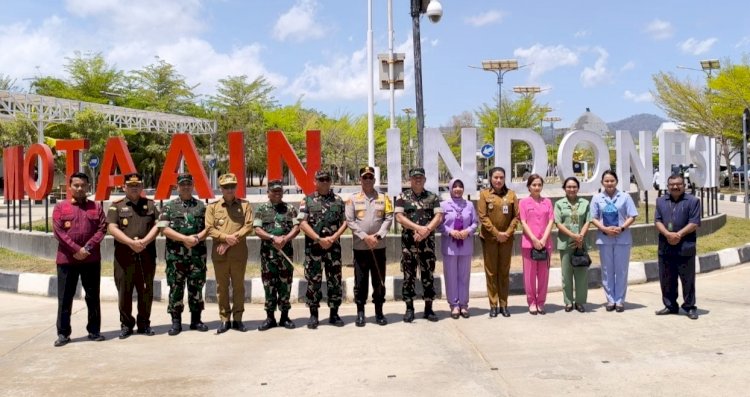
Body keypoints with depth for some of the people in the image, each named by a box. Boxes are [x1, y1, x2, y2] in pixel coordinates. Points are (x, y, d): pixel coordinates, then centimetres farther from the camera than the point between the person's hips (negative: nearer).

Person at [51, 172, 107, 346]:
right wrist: (76, 250, -14)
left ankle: (94, 330, 17)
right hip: (66, 259, -1)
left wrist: (87, 248, -12)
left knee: (93, 296, 7)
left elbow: (102, 229, 0)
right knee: (65, 297, 3)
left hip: (91, 259, 1)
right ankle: (63, 333, 11)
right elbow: (58, 231, -5)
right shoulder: (60, 207, 4)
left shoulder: (96, 207, 8)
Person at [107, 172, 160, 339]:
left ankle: (144, 323, 18)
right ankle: (126, 324, 14)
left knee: (146, 291, 7)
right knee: (124, 292, 2)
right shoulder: (116, 206, 5)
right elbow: (112, 228, -6)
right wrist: (131, 242, -17)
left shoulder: (150, 204, 11)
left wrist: (144, 241, -12)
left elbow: (157, 225, 2)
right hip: (124, 256, -2)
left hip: (147, 255, 2)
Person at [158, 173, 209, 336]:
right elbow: (164, 229, -5)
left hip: (197, 253, 2)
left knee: (196, 286, 6)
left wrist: (197, 238, -13)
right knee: (176, 287, 1)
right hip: (176, 254, -1)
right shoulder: (169, 206, 5)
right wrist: (185, 238, -14)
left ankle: (196, 320, 15)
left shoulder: (201, 206, 10)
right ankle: (176, 321, 9)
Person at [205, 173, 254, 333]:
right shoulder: (212, 207, 7)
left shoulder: (245, 205, 6)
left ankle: (237, 319, 13)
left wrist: (231, 241, -11)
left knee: (238, 286, 5)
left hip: (239, 253, 0)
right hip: (219, 253, 0)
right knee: (222, 287, 5)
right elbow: (209, 228, -1)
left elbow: (249, 226, -3)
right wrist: (226, 237, -16)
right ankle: (224, 320, 12)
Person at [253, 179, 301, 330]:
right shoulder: (261, 209, 5)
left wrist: (285, 239, -16)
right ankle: (270, 317, 12)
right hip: (267, 253, 0)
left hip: (286, 252, 1)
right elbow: (257, 230, -3)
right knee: (269, 285, 4)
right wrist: (273, 238, -16)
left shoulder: (290, 209, 7)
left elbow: (296, 228, 0)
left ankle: (285, 316, 14)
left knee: (285, 285, 4)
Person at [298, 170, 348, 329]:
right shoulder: (307, 201, 4)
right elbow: (303, 224, -5)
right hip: (313, 247, -2)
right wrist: (319, 239, -13)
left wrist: (333, 238, -8)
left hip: (334, 247, 2)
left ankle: (334, 314, 15)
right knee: (313, 281, 1)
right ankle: (313, 315, 10)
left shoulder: (338, 200, 10)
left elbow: (345, 222, 7)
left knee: (335, 281, 5)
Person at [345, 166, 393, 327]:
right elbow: (350, 221, -4)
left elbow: (389, 219, 0)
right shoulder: (353, 199, 2)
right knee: (360, 280, 4)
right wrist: (365, 237, -13)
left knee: (379, 280, 7)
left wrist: (377, 235, -12)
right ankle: (360, 312, 12)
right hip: (360, 246, -1)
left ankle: (379, 311, 16)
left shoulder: (383, 198, 7)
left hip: (379, 246, 1)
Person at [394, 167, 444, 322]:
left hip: (428, 242, 1)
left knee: (428, 275, 4)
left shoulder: (433, 197, 8)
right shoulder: (402, 197, 4)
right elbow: (399, 217, -7)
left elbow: (439, 217, -1)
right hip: (409, 242, -1)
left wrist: (426, 231, -16)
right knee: (409, 276, 3)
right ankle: (409, 308, 11)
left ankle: (428, 308, 13)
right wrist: (418, 228, -16)